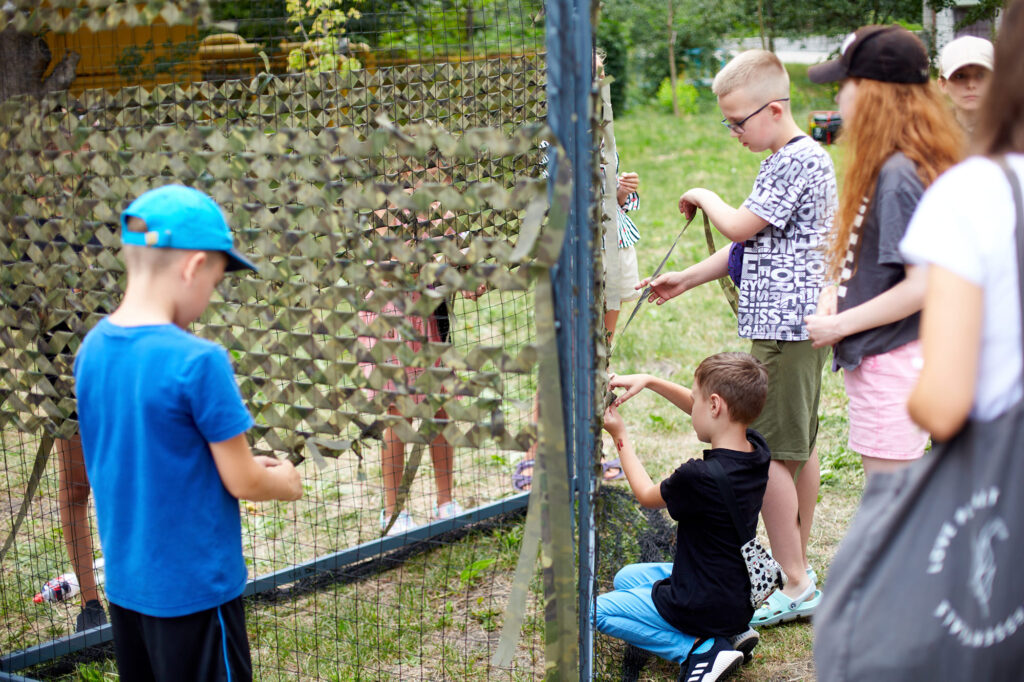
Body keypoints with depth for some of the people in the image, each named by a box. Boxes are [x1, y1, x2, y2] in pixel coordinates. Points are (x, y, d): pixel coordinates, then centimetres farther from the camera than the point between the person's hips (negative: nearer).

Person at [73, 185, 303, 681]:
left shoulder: (91, 351, -1)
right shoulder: (199, 362, -23)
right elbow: (243, 483, -16)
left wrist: (241, 462, 9)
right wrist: (285, 482, 5)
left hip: (125, 583, 7)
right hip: (194, 588, -7)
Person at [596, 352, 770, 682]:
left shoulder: (698, 477, -31)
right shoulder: (757, 450, -9)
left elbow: (647, 495, -8)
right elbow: (704, 409, 10)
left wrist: (619, 435, 1)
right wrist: (649, 381, 5)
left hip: (705, 606, -8)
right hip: (739, 597, 8)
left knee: (601, 611, 8)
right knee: (626, 578, 26)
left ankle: (701, 648, -5)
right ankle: (729, 631, 10)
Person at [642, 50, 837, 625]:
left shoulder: (800, 160, -15)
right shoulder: (790, 160, 18)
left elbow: (740, 227, -16)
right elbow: (753, 247, 21)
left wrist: (704, 196, 3)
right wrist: (687, 279, 20)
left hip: (785, 328, -11)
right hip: (796, 324, 11)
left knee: (766, 454, -9)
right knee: (799, 449, 15)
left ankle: (797, 588, -3)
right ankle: (800, 571, 26)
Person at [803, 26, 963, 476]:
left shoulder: (898, 175, -20)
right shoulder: (889, 168, 10)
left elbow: (921, 286, -24)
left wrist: (840, 325, -16)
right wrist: (832, 293, 2)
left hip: (890, 366, -10)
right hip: (876, 360, 10)